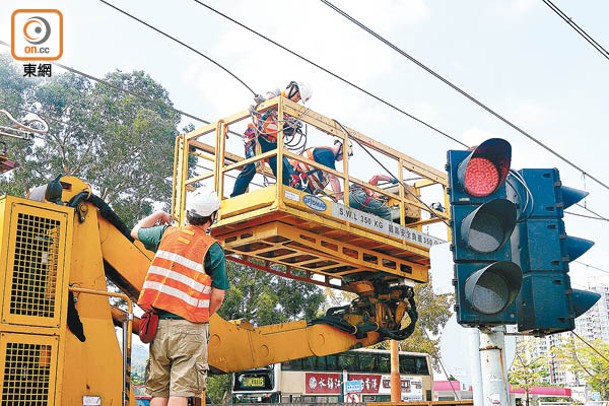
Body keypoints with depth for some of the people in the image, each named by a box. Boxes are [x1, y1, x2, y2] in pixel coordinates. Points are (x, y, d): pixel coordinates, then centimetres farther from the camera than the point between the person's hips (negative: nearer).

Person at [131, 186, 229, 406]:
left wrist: (158, 215, 42)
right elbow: (218, 297, -4)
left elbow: (136, 232, 28)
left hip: (159, 323, 4)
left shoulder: (167, 233, 7)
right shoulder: (213, 249, -4)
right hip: (189, 327, -4)